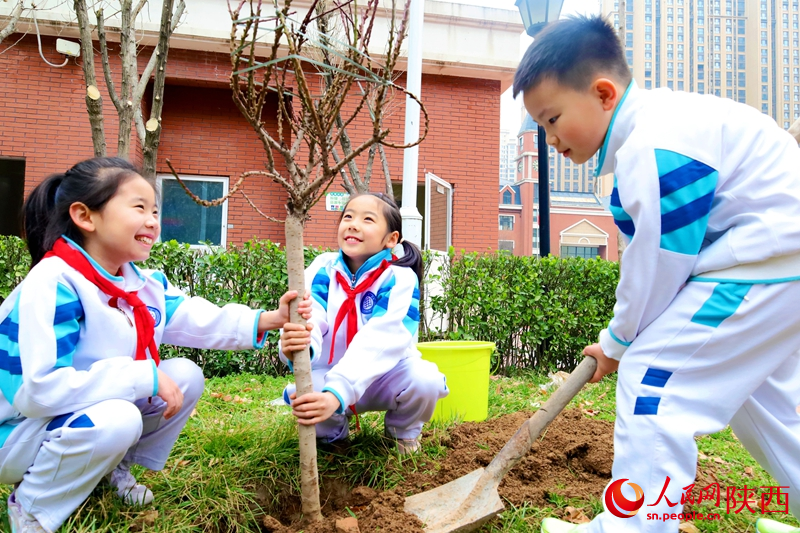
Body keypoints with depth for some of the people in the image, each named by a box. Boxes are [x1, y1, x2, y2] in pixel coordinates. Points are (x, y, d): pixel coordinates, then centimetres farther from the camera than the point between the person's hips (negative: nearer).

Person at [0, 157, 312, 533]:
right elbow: (40, 389, -35)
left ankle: (116, 468, 13)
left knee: (186, 375, -2)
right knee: (117, 419, -35)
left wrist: (269, 320, -21)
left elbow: (200, 320, -6)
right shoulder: (54, 285, -28)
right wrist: (145, 378, -31)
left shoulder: (144, 284, -1)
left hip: (94, 411, 8)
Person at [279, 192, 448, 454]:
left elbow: (378, 340, -33)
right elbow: (309, 319, -28)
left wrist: (337, 394, -49)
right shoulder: (323, 269, -10)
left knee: (424, 379, -33)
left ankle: (403, 430, 4)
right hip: (330, 376, 2)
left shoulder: (400, 279, -19)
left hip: (387, 377, -1)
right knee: (301, 392, -31)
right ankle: (332, 430, 6)